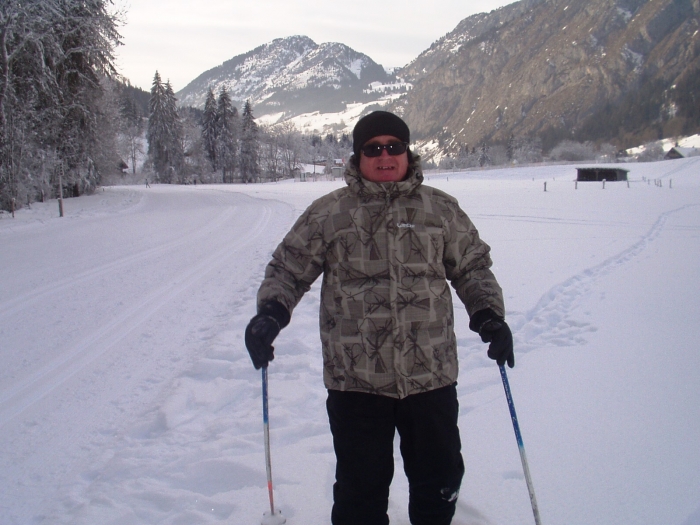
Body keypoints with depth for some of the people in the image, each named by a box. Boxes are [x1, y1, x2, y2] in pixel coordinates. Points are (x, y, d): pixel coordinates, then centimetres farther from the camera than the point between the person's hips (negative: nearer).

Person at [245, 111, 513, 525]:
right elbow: (288, 269, 7)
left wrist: (489, 315, -1)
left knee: (440, 480, 17)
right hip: (355, 381, -1)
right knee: (360, 488, 10)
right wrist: (271, 313, -11)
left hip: (431, 377, 2)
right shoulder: (329, 213, 2)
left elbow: (472, 266, 15)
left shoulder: (442, 209, 6)